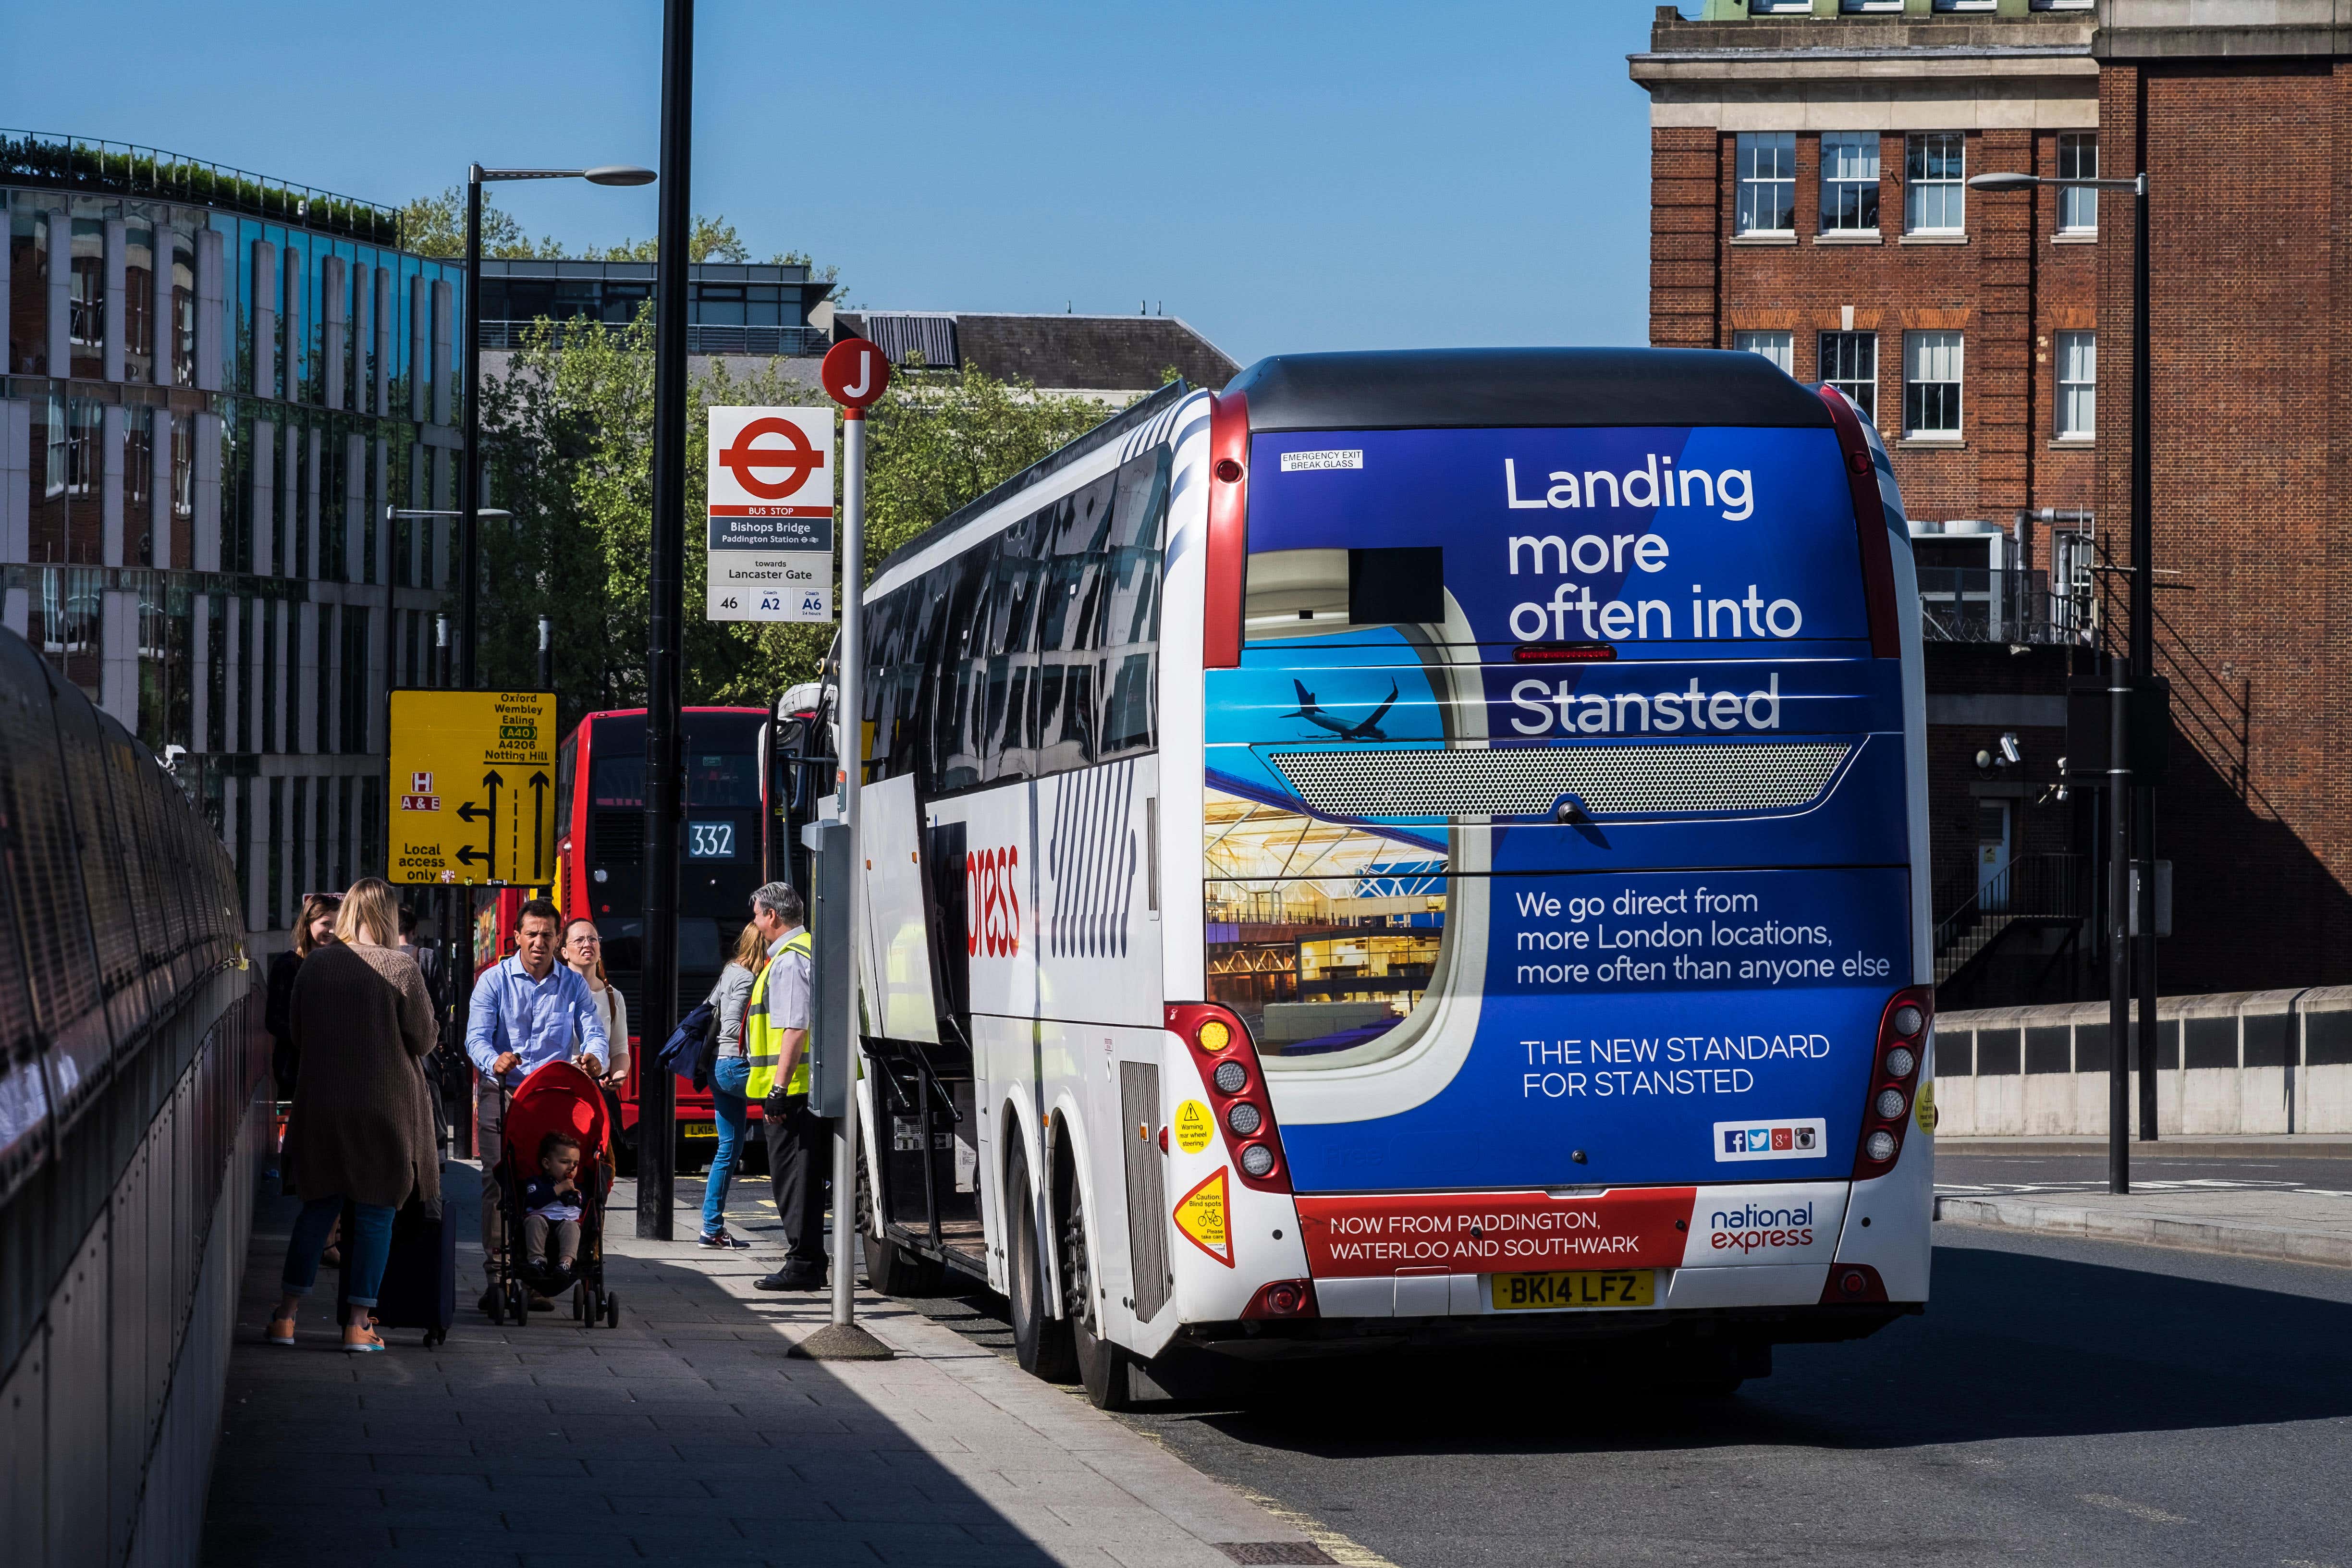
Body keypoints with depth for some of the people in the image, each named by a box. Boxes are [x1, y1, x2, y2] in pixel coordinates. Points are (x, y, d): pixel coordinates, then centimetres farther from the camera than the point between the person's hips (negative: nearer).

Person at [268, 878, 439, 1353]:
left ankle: (287, 1316, 11)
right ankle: (358, 1324, 3)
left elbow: (296, 1034, 8)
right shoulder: (400, 969, -11)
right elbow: (423, 1041, -6)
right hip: (385, 1105, -4)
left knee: (318, 1207, 13)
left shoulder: (314, 965, 0)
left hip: (321, 1103, 4)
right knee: (376, 1214, 4)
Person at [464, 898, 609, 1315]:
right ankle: (497, 1277, -5)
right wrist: (493, 1061, -32)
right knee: (499, 1184, -7)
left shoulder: (573, 984, 9)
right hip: (501, 1094, -2)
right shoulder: (494, 980, 2)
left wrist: (594, 1056, -25)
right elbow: (476, 1036, -9)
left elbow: (593, 1031, -1)